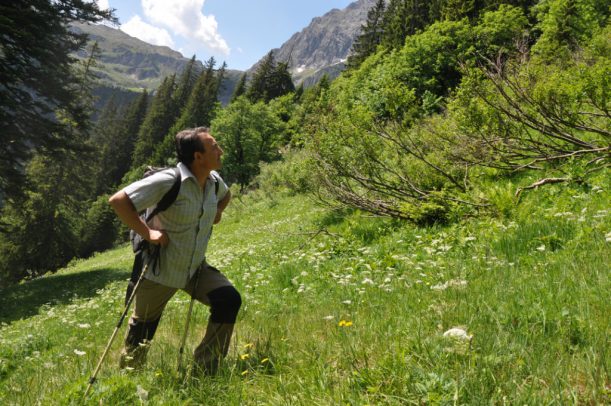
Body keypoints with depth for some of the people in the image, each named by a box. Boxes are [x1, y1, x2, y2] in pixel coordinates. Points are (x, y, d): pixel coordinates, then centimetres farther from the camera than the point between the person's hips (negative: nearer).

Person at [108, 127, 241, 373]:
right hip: (160, 270, -5)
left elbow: (225, 195, 25)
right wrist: (147, 232, -26)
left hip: (195, 267, 6)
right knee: (143, 328, 12)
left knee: (229, 299, -13)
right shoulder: (168, 181, -24)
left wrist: (216, 212, 5)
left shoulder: (214, 181, -2)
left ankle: (205, 369, 1)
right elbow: (118, 201, -23)